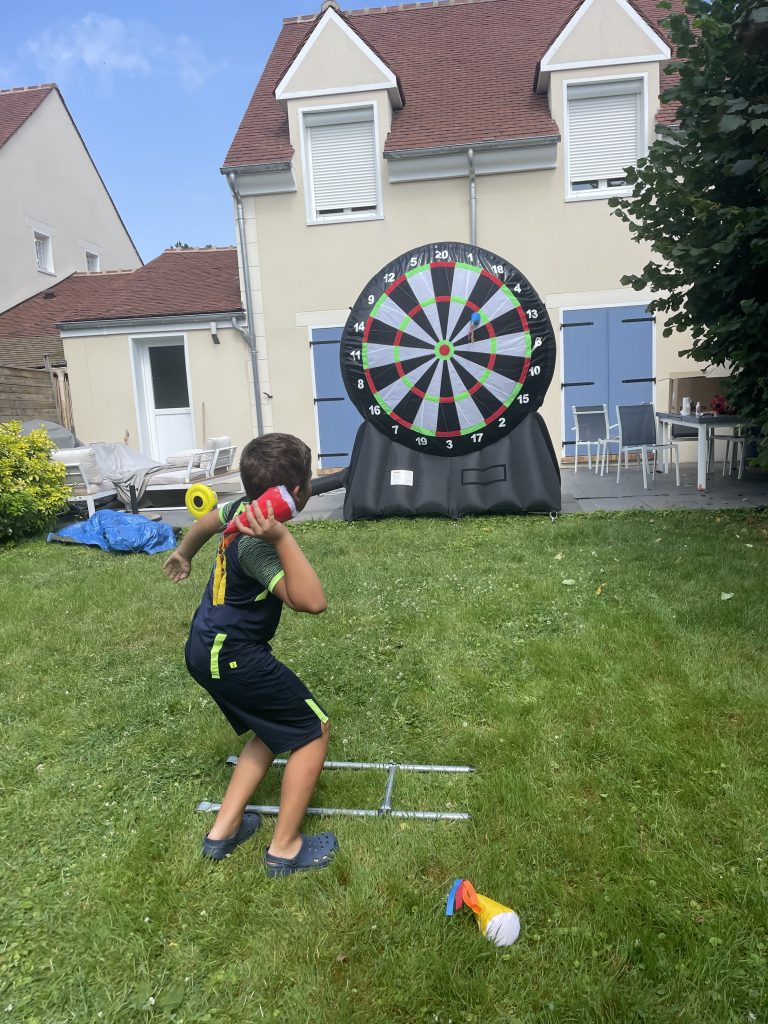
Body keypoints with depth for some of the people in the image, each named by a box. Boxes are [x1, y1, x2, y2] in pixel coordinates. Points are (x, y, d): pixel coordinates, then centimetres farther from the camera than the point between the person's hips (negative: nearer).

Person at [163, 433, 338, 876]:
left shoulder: (244, 510, -1)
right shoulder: (256, 544, -29)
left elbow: (207, 521, 22)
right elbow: (312, 601, -39)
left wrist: (183, 554, 42)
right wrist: (281, 537, -45)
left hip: (209, 648, 10)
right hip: (232, 657, -10)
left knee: (277, 729, 22)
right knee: (315, 729, 1)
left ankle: (224, 829, 28)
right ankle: (285, 848, 13)